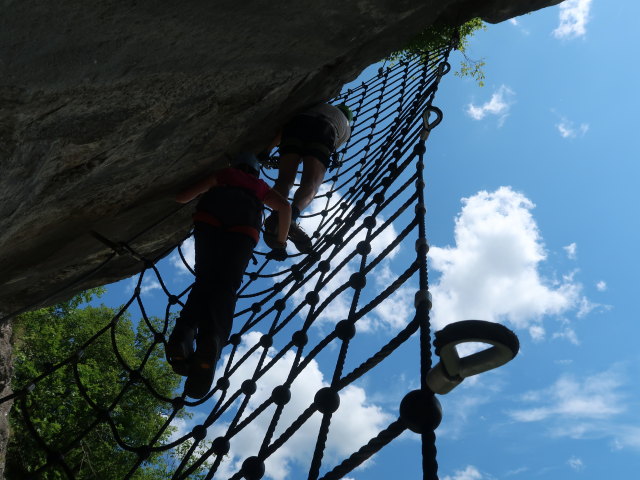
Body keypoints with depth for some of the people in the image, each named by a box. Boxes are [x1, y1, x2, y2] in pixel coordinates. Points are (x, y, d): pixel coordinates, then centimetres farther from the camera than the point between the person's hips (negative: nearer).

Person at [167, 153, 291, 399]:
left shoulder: (222, 175, 38)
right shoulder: (262, 188, 40)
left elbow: (182, 198, 32)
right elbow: (285, 206, 20)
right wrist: (280, 242, 31)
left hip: (210, 214, 1)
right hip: (244, 223, 0)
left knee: (205, 279, 1)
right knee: (225, 286, -14)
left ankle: (185, 330, -30)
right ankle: (211, 341, -43)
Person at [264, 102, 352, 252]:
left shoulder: (322, 105, 46)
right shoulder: (346, 128, 40)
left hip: (295, 123, 2)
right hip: (323, 130, -2)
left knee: (284, 179, -7)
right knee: (311, 184, -16)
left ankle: (277, 214, -38)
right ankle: (291, 216, -47)